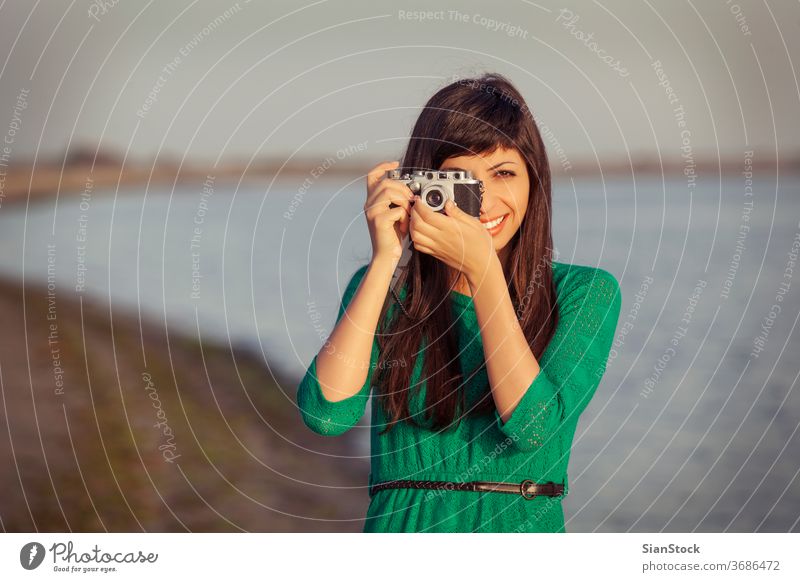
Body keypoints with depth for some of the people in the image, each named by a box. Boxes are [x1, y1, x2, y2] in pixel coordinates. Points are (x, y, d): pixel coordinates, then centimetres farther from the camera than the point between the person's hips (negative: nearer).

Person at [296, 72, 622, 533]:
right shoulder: (386, 287, 6)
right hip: (401, 522, 1)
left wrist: (483, 269, -10)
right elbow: (327, 415, -8)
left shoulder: (585, 291, 4)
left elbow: (533, 426, -10)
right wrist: (385, 260, -8)